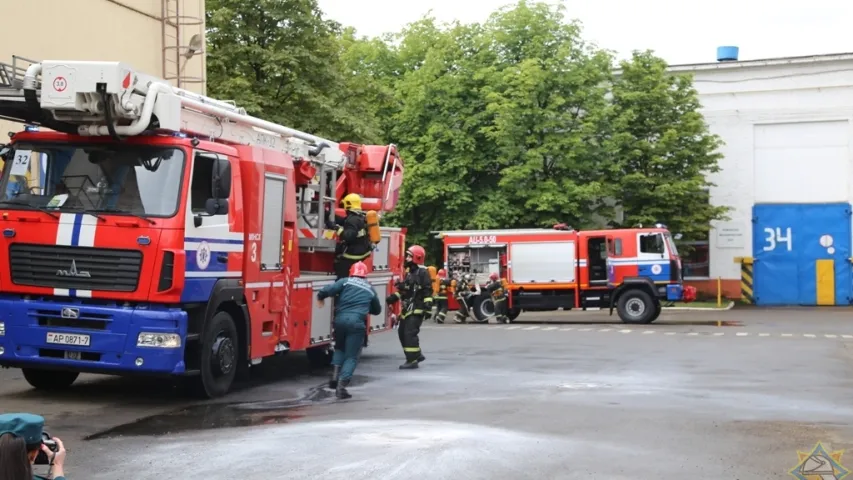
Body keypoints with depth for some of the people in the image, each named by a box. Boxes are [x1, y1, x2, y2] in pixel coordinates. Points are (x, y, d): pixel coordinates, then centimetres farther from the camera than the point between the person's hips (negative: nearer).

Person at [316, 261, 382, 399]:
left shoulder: (345, 282, 10)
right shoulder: (370, 289, 18)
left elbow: (327, 290, -5)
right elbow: (377, 310, 31)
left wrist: (320, 297, 16)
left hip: (341, 319, 1)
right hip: (357, 322, -1)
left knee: (339, 348, 27)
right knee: (351, 356, 5)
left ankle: (335, 375, 7)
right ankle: (341, 385, -12)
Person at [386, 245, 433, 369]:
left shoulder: (422, 272, -12)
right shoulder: (409, 271, 17)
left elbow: (428, 290, -17)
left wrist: (428, 303, -27)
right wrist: (394, 297, 14)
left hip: (417, 308, -10)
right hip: (407, 308, 10)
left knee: (410, 333, -14)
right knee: (402, 332, 12)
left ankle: (412, 360, -10)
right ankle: (417, 354, 24)